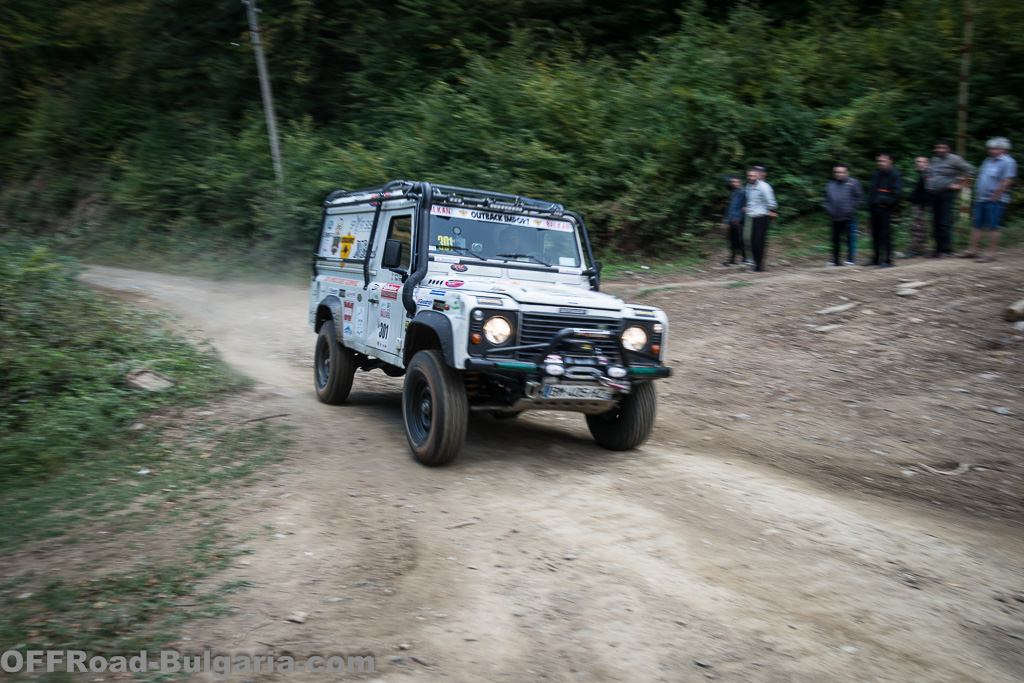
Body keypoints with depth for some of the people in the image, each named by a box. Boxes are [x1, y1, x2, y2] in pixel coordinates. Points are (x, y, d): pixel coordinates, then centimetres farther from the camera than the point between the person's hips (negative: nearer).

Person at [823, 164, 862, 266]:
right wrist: (829, 210, 4)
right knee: (835, 238, 8)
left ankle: (850, 259, 4)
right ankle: (835, 259, 15)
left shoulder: (853, 183, 1)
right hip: (835, 217, 4)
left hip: (849, 218, -4)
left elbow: (858, 197, 1)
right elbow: (827, 199, 18)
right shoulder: (830, 185, 12)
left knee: (850, 237, -3)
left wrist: (851, 209, -8)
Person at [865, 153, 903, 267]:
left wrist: (886, 202, -15)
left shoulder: (895, 174, -6)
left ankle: (887, 260, -4)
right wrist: (870, 202, 10)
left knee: (885, 234, -7)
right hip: (874, 208, 7)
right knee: (875, 234, 11)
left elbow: (897, 192, -11)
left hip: (885, 208, -7)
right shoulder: (876, 174, 15)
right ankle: (876, 258, 19)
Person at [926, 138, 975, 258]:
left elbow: (969, 169, -4)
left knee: (945, 223, -10)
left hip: (947, 194, -7)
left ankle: (946, 251, -7)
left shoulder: (953, 159, -5)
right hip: (934, 194, 7)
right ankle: (939, 249, 13)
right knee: (936, 223, 7)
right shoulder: (933, 160, 15)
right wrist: (928, 182, 15)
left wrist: (959, 184, -7)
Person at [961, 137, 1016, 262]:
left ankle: (990, 253, -2)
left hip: (995, 201, -8)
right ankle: (972, 250, 14)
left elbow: (1007, 181, -15)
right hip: (981, 200, 8)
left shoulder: (1007, 162, -7)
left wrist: (995, 196, -14)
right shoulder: (988, 161, 18)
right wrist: (977, 195, 12)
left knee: (993, 228, -5)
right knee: (977, 226, 9)